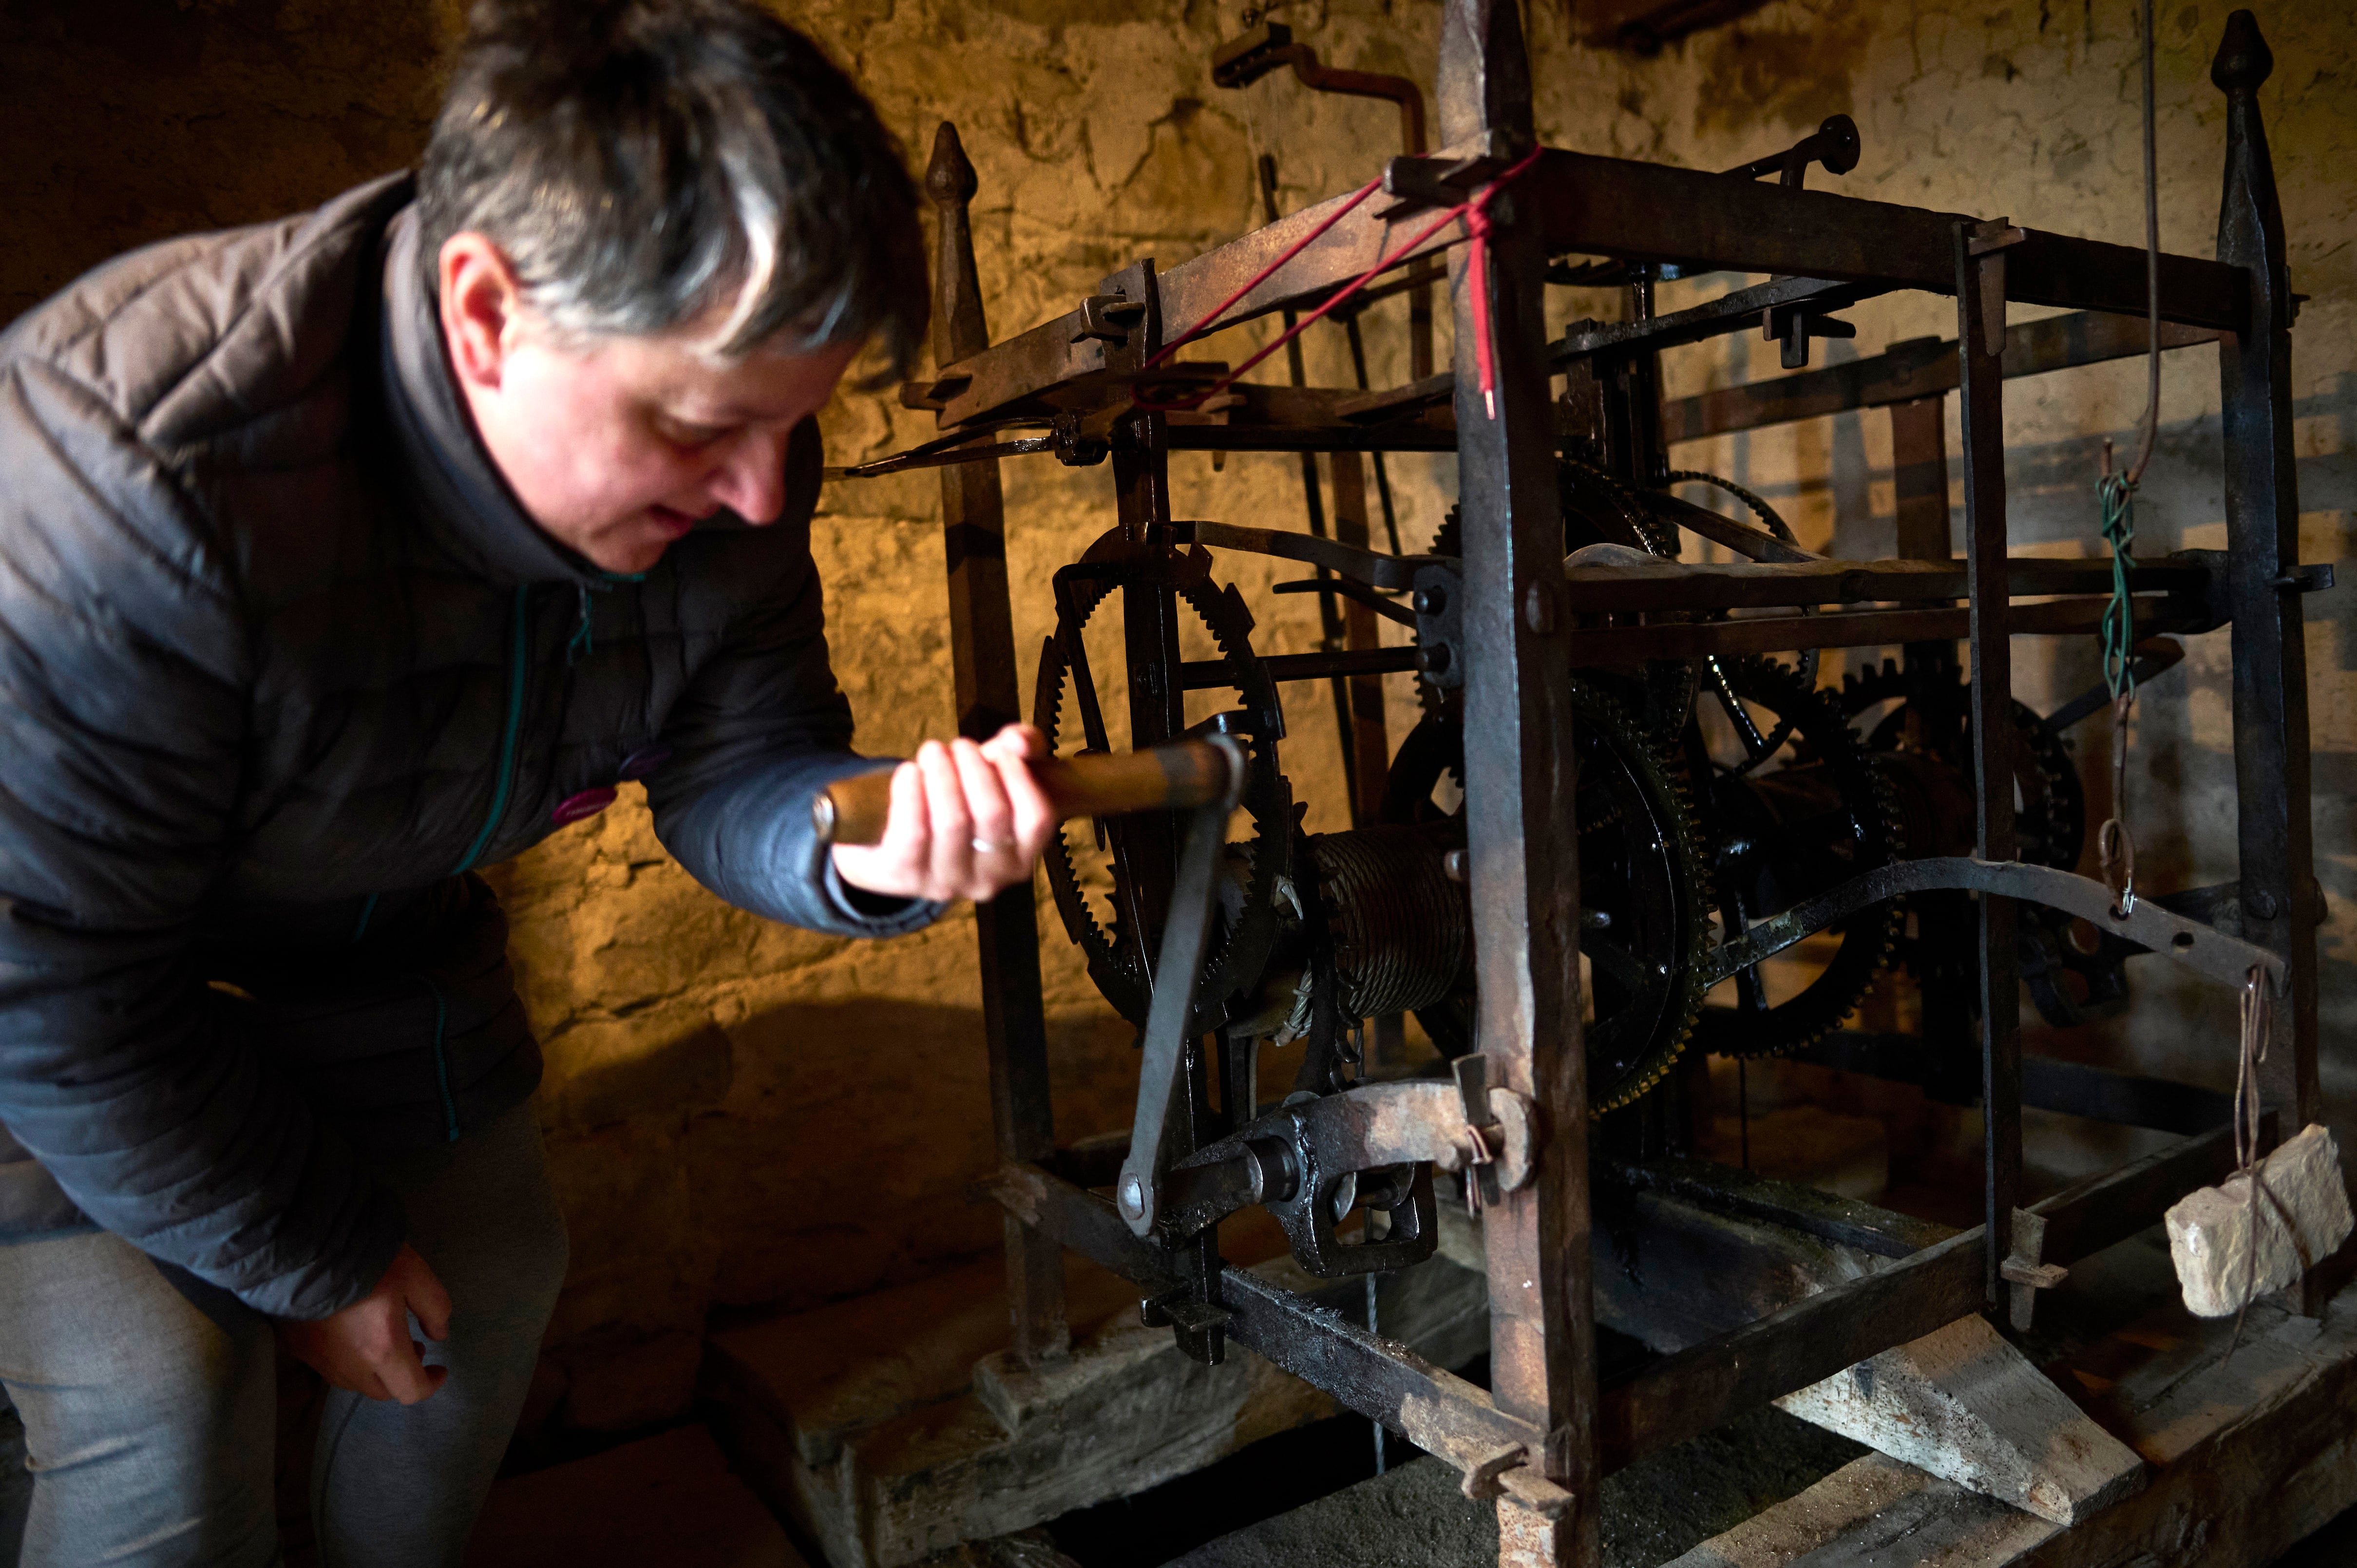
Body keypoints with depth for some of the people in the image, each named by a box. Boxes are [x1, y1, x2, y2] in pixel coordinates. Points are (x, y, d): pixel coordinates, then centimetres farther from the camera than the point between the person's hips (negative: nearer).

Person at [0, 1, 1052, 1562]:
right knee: (158, 1410, -13)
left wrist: (868, 843, -38)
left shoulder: (718, 461, -21)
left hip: (374, 942, 6)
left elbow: (734, 770, -12)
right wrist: (318, 1263, -16)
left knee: (493, 1280, 8)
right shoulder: (132, 488, -39)